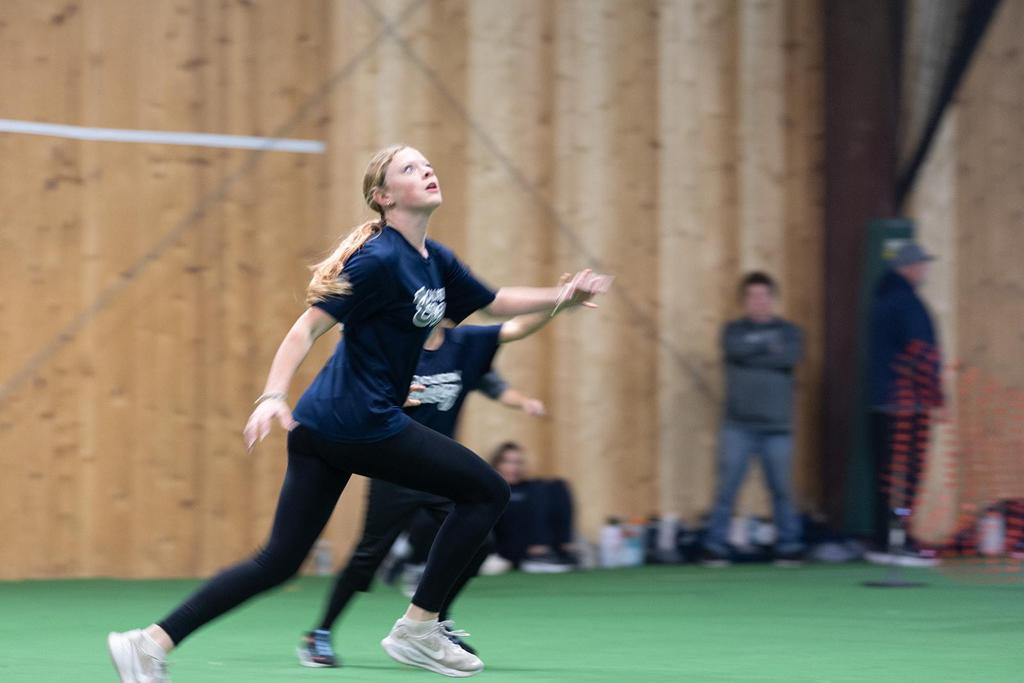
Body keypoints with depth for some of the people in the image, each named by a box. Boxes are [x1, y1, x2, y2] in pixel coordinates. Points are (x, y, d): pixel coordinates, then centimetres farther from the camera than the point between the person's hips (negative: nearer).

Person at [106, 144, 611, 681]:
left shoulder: (435, 261, 14)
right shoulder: (381, 259, -13)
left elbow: (494, 302, 29)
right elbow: (308, 327, -17)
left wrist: (561, 297, 19)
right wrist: (273, 396, -27)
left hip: (324, 429, 9)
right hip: (362, 421, -9)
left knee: (278, 562, 6)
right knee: (487, 492, 2)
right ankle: (417, 630, 4)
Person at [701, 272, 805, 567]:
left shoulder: (788, 331, 10)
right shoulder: (733, 330, 10)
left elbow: (790, 357, -10)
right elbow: (736, 349, -12)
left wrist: (751, 354, -8)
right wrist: (767, 344, -5)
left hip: (777, 426, 1)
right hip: (738, 425, 0)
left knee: (782, 488, 1)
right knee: (727, 487, -5)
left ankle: (789, 547, 10)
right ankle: (715, 547, 0)